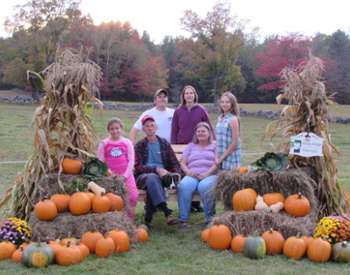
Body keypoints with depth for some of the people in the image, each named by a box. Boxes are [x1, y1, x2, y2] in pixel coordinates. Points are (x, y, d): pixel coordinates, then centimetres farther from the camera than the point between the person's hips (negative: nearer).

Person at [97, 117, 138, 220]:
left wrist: (125, 175, -10)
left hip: (126, 174, 0)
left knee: (134, 195, -15)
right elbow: (100, 162, 2)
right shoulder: (104, 143, 5)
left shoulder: (127, 142, 6)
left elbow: (131, 161, 1)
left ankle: (130, 219, -1)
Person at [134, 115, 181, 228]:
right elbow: (138, 167, -3)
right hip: (143, 176, -1)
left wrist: (177, 173, -12)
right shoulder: (139, 146, 10)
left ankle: (148, 218, -36)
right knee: (152, 177, -38)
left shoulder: (164, 143, 17)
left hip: (162, 176, 1)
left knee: (153, 179, -37)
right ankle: (167, 213, -50)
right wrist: (156, 169, -18)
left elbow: (175, 163, 13)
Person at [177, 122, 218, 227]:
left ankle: (210, 218, -28)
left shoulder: (214, 146, 20)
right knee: (184, 186, -34)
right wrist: (188, 172, -6)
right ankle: (183, 219, -32)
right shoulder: (190, 146, 28)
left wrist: (206, 174, -12)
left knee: (204, 186, -38)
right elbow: (182, 163, 17)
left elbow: (217, 163, 5)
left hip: (210, 175, -2)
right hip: (192, 175, 2)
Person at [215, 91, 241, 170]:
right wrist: (218, 157, 4)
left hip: (230, 156, -6)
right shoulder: (220, 118, 11)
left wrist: (222, 157, -11)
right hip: (220, 157, 6)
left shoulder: (233, 119, -9)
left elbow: (235, 143, -13)